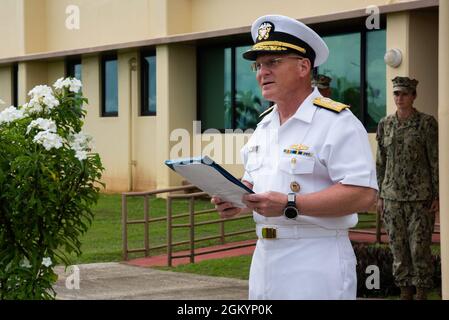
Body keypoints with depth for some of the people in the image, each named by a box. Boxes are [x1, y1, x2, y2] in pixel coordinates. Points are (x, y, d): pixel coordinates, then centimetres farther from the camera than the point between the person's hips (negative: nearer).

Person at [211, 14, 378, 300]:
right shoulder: (264, 126, 15)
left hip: (315, 262, -7)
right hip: (265, 255, 7)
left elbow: (363, 194, -21)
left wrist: (290, 205, -24)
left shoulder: (337, 122, -11)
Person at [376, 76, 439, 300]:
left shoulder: (426, 123, -4)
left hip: (420, 196, -4)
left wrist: (437, 196, -7)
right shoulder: (385, 124, 7)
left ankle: (422, 292, 9)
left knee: (419, 247, -3)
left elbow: (435, 160, -4)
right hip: (392, 195, 4)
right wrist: (379, 195, 9)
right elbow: (380, 162, 12)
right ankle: (405, 292, 16)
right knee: (398, 247, 6)